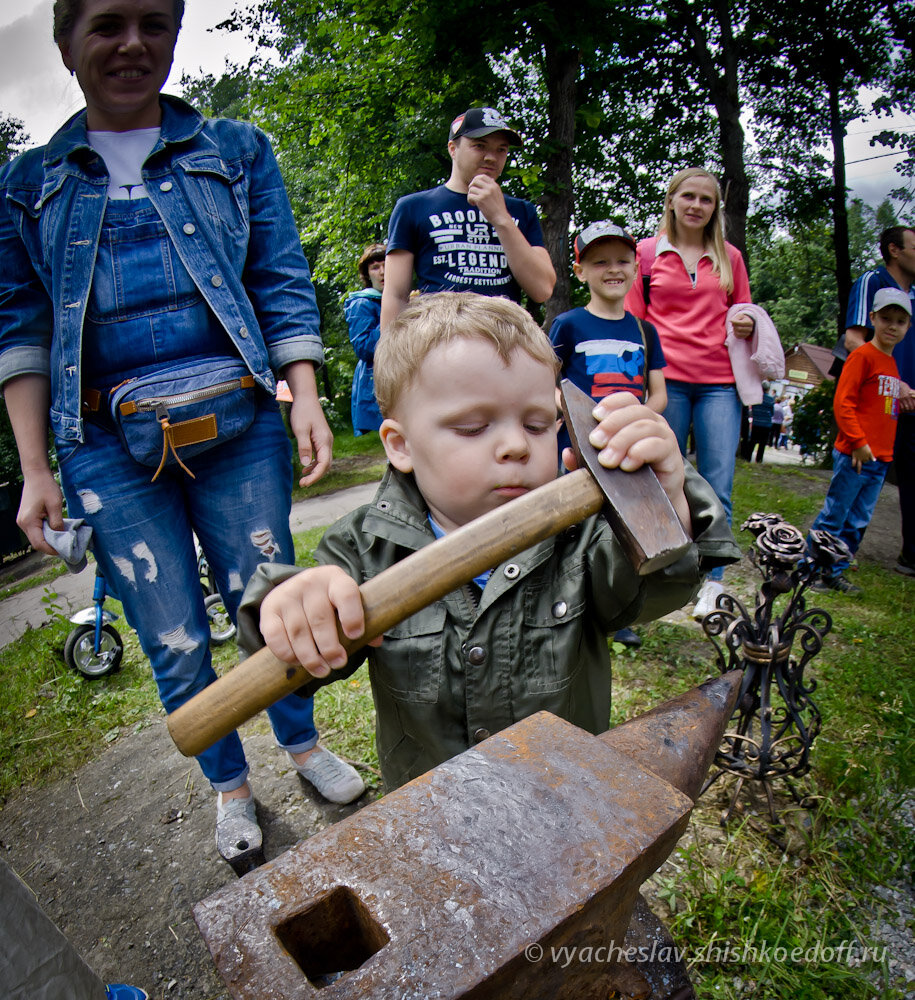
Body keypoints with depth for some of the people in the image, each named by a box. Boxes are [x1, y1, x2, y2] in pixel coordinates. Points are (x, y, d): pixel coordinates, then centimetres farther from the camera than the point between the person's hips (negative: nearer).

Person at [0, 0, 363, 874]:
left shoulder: (236, 152, 11)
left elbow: (283, 286, 7)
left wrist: (306, 402, -5)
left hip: (240, 425, 0)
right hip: (109, 448, 1)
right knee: (173, 638, 6)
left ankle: (302, 744, 36)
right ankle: (229, 787, 31)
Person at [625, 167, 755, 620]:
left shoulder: (729, 257, 17)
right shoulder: (647, 253, 11)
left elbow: (742, 314, 25)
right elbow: (633, 321, 9)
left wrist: (748, 325, 1)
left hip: (719, 382, 2)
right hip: (665, 379, -2)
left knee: (717, 487, -4)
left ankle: (712, 584, 6)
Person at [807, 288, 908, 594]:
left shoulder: (892, 363, 17)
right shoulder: (862, 355, -8)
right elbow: (843, 402, -14)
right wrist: (859, 442, -18)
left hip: (880, 459, 8)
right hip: (854, 455, -8)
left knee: (858, 523, 11)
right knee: (833, 517, -2)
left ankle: (834, 572, 20)